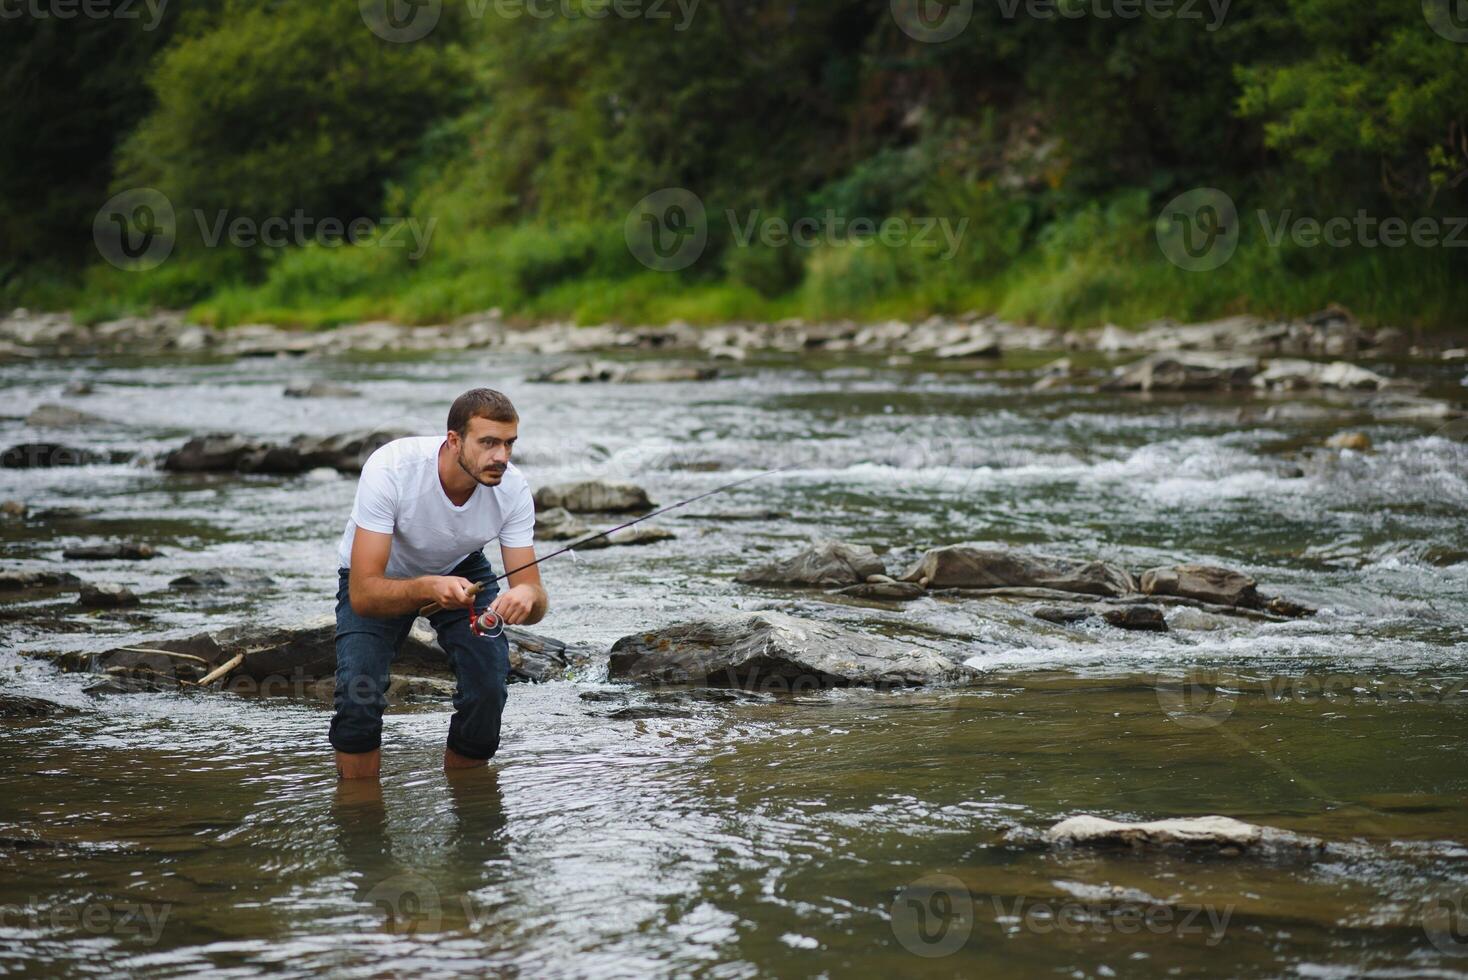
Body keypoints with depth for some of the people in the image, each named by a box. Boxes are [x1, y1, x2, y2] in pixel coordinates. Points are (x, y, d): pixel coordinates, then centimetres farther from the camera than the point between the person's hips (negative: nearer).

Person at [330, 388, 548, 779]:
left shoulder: (512, 488, -27)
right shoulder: (390, 470, -37)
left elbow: (536, 598, -24)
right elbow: (363, 595, -38)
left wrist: (526, 596, -49)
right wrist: (428, 589, -57)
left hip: (460, 568, 3)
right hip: (381, 575, -2)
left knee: (488, 689, -18)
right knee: (359, 696, -25)